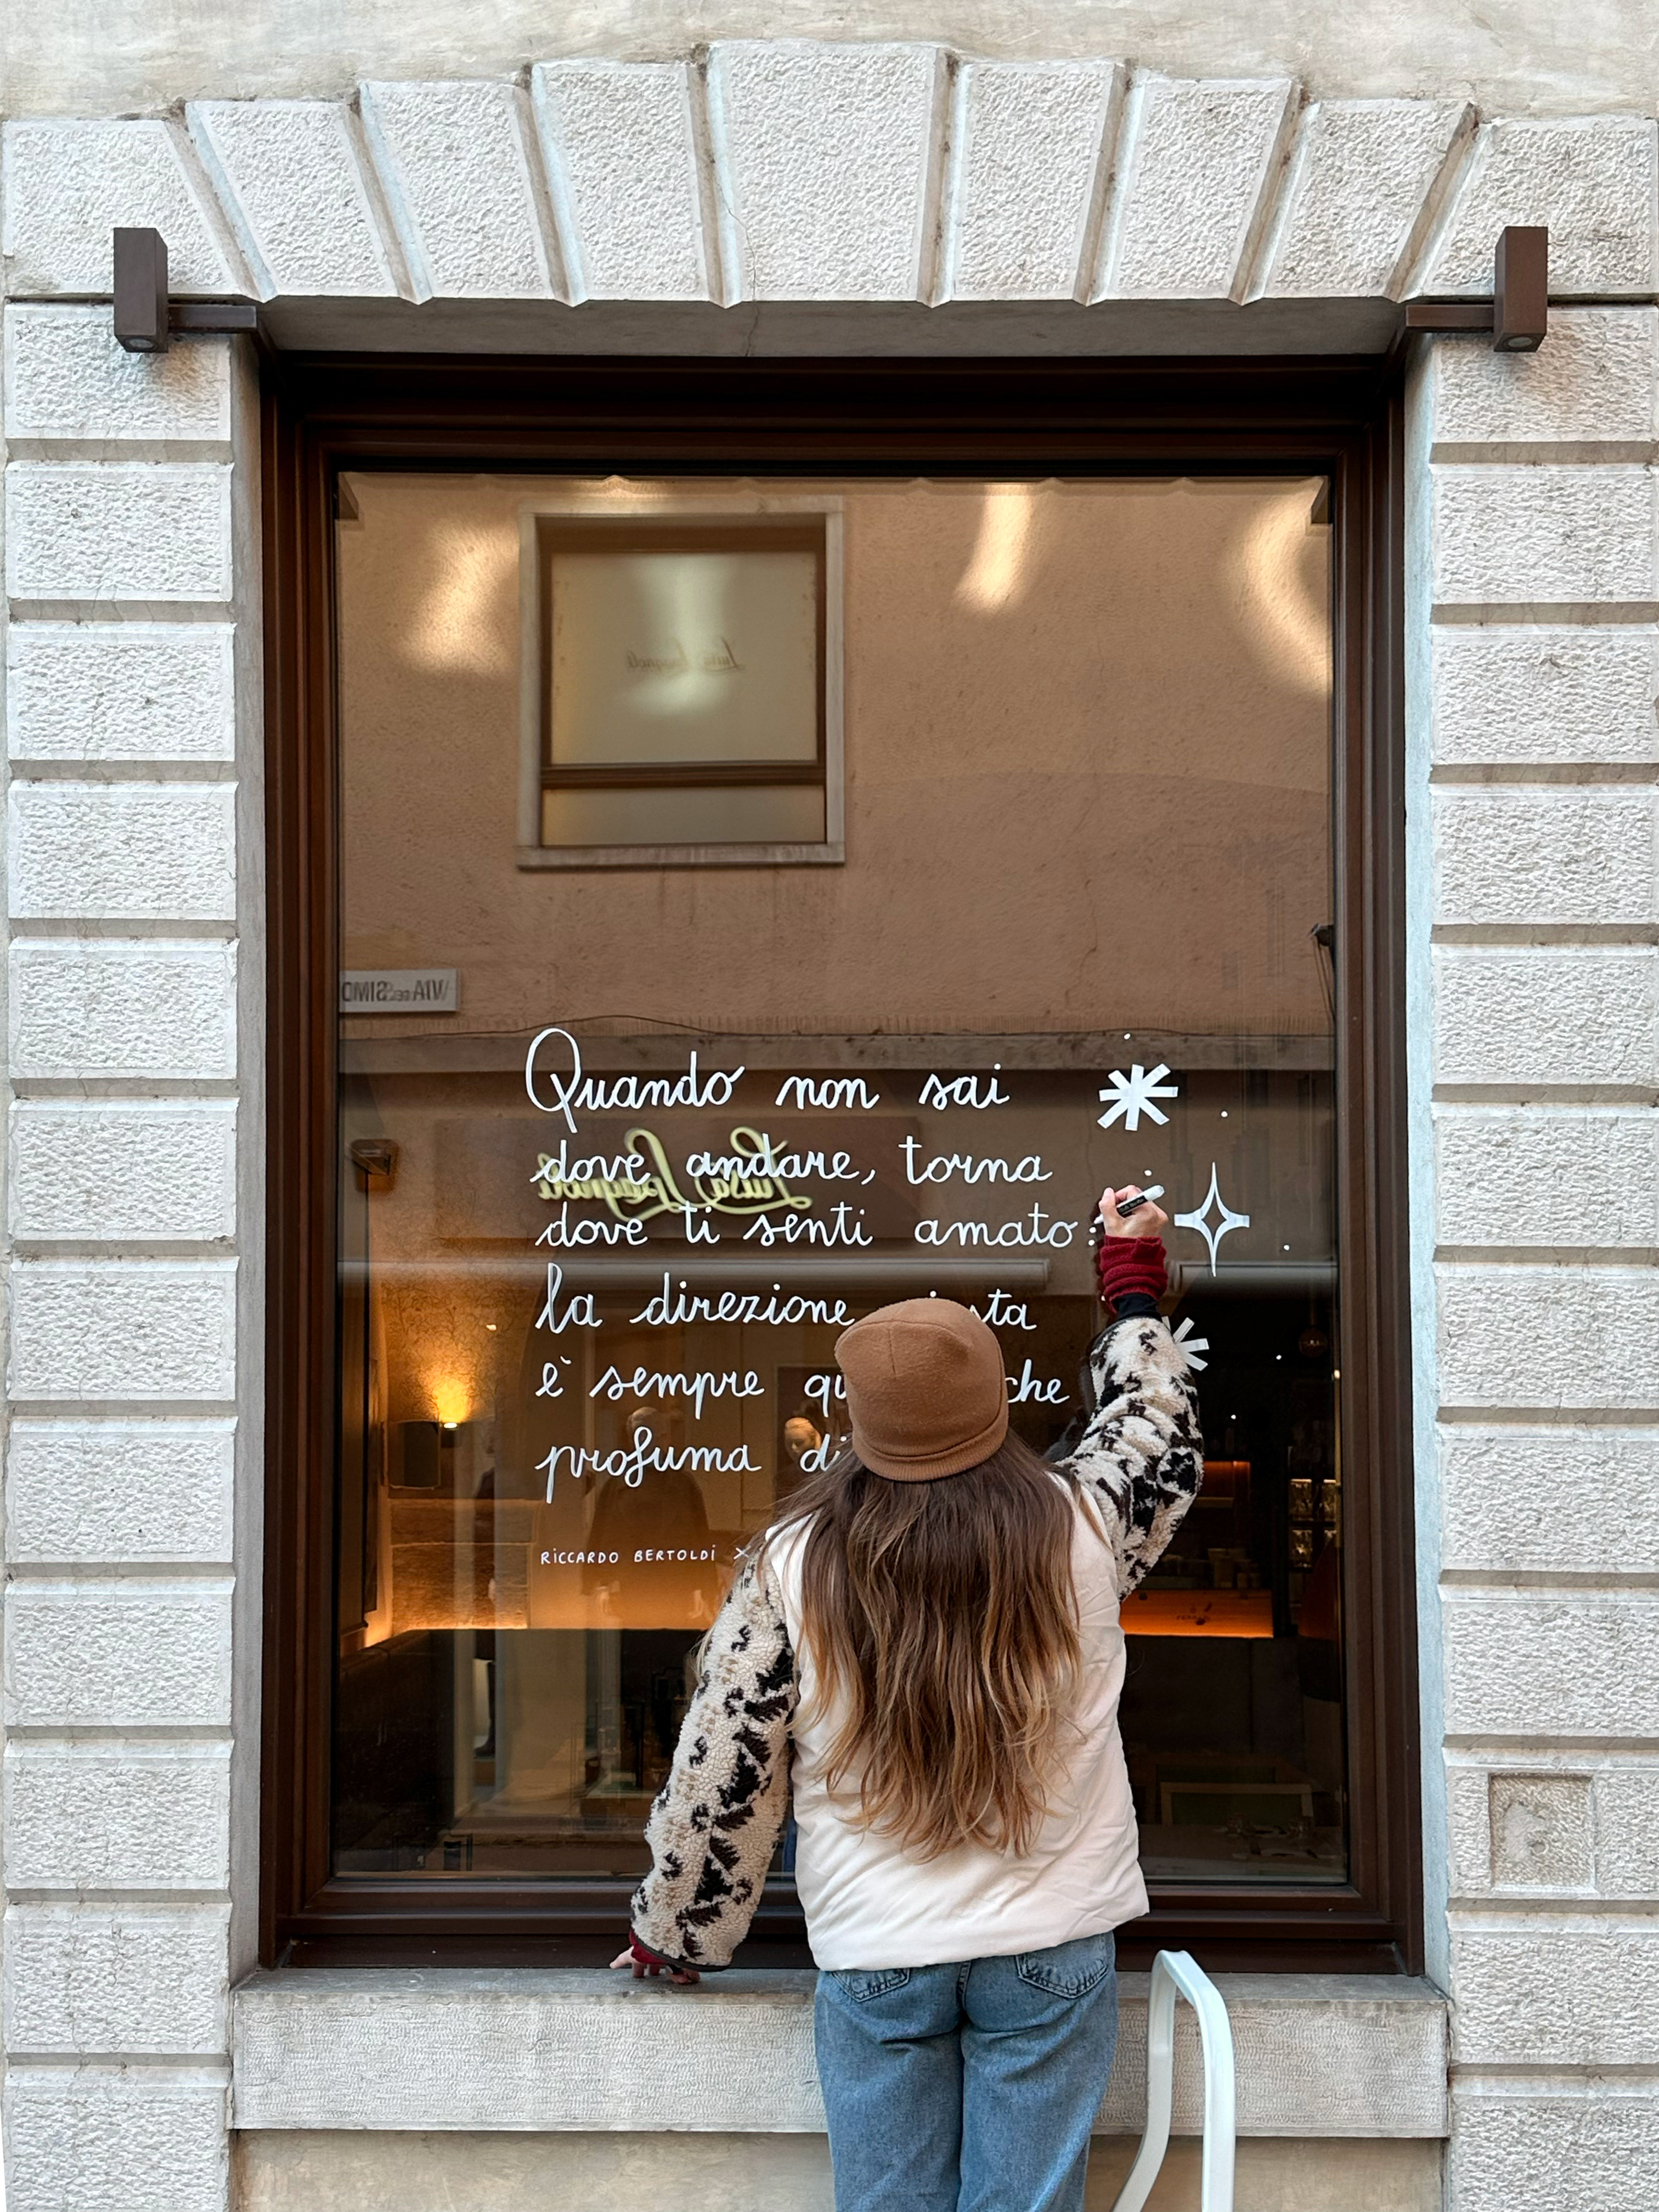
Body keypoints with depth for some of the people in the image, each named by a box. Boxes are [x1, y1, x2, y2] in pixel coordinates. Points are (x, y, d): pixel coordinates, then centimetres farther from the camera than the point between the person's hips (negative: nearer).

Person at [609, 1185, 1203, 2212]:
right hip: (1053, 1947, 0)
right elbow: (1161, 1435, 17)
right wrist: (1134, 1289, 31)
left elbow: (722, 1776, -1)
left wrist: (677, 1937, 14)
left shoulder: (792, 1563, -8)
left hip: (873, 1960, 0)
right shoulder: (1076, 1528, -6)